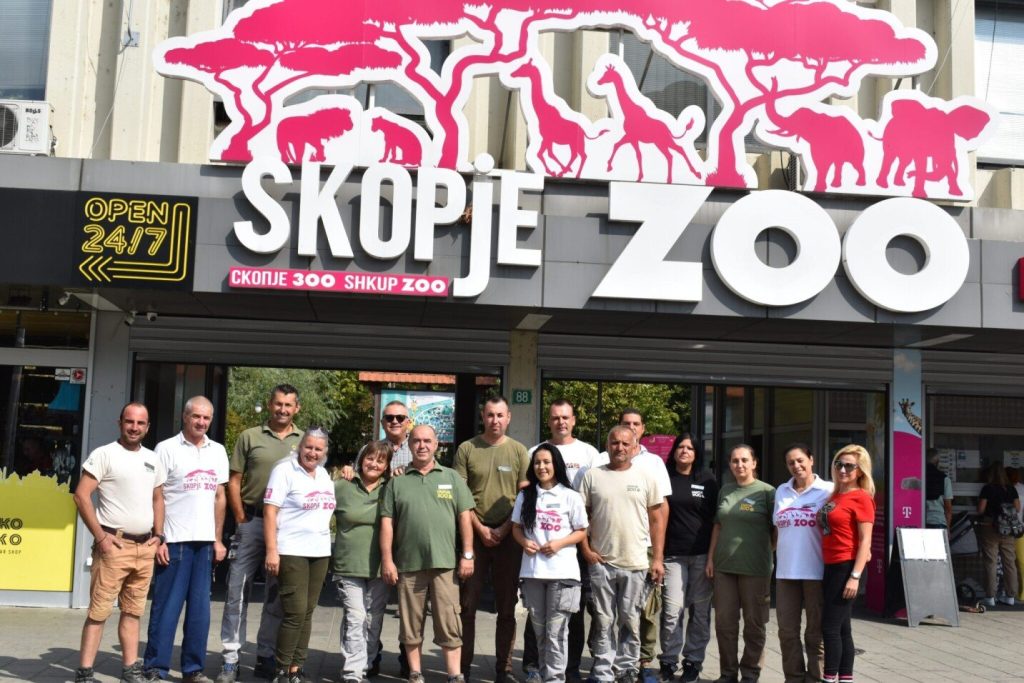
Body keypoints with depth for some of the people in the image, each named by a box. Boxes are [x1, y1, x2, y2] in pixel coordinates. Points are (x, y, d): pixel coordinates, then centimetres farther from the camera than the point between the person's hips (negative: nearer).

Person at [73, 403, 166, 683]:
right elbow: (81, 495, -10)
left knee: (133, 611, 11)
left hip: (145, 547, 6)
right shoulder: (104, 454, -5)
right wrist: (100, 536, -14)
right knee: (99, 611, -6)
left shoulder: (152, 459, 13)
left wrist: (158, 535, 11)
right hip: (114, 545, -6)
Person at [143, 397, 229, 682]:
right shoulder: (166, 449, -3)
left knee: (200, 607, 7)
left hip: (205, 540, 5)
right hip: (174, 540, -5)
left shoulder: (218, 451, 12)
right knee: (167, 606, 0)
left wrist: (218, 539, 11)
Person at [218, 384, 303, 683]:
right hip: (252, 521, -1)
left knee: (277, 594, 9)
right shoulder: (250, 437, 3)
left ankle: (266, 657, 20)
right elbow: (234, 481, 3)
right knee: (237, 588, -1)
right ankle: (231, 659, 7)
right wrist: (242, 520, -3)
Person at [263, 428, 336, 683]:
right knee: (295, 612, -9)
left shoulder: (324, 475, 15)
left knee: (307, 613, 6)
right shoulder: (285, 470, -6)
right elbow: (270, 511, -12)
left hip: (320, 552, 7)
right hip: (291, 553, -7)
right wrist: (271, 550, -18)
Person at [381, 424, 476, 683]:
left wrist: (467, 555, -2)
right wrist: (387, 559, -2)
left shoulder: (452, 478, 8)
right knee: (411, 623, 8)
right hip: (408, 563, 1)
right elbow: (387, 522, 5)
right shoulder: (397, 481, 8)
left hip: (445, 562, -1)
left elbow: (465, 517, 5)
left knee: (449, 623, -1)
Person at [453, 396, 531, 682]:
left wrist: (505, 529, -7)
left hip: (508, 536, 1)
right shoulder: (467, 449, 2)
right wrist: (480, 528, -7)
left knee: (507, 607, 7)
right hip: (474, 534, -1)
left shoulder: (518, 451, 4)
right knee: (467, 604, 2)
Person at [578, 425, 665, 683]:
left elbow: (656, 520, 5)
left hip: (636, 564, 0)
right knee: (604, 621, 6)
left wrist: (658, 559, 0)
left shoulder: (645, 477, 4)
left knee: (630, 621, 8)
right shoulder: (592, 476, 3)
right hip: (600, 562, 0)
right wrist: (586, 550, -4)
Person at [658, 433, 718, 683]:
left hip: (702, 554, 1)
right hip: (673, 554, -1)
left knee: (699, 611, 5)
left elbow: (716, 517, 8)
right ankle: (668, 662, 7)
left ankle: (693, 662, 15)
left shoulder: (707, 479, 7)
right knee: (672, 610, -5)